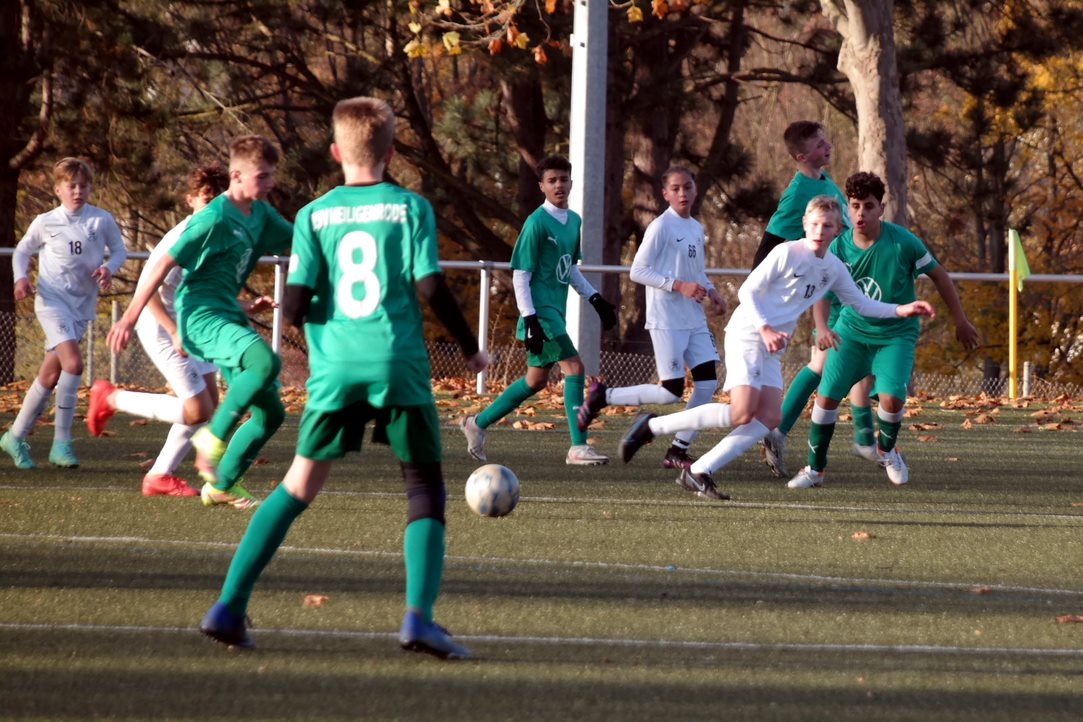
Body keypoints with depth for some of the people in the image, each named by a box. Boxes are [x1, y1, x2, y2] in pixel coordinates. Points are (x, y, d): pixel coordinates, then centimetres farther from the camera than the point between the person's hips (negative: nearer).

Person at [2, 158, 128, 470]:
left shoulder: (102, 220, 0)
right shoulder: (45, 223, -2)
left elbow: (119, 250, 11)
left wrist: (109, 268, -10)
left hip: (82, 305, 3)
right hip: (52, 301, -3)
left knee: (50, 375, 8)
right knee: (73, 363, -23)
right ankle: (62, 442, -17)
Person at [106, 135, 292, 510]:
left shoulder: (260, 213, 10)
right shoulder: (215, 218, -15)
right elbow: (165, 263, -14)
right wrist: (130, 317, -15)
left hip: (229, 317, 9)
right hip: (202, 316, -9)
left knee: (271, 411, 7)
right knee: (267, 361, -35)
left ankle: (221, 485, 20)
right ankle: (213, 436, -21)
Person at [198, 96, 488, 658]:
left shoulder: (314, 216, 6)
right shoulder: (411, 208, 0)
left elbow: (295, 306, -1)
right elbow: (432, 288, -6)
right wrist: (470, 348, 8)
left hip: (335, 368, 2)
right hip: (400, 364, -2)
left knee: (298, 487, 14)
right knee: (426, 491, 7)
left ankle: (229, 606, 8)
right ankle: (419, 617, -10)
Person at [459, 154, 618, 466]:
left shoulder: (574, 221, 12)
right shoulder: (537, 223, -13)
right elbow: (520, 275, -14)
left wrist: (595, 299, 19)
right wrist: (530, 320, -20)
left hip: (556, 310, 9)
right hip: (540, 309, -9)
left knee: (536, 379, 14)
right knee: (574, 366, -15)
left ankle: (478, 423, 27)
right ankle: (578, 447, -15)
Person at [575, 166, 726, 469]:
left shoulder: (697, 228, 13)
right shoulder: (661, 226, -11)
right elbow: (637, 271, -14)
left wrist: (710, 290, 6)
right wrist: (679, 285, -22)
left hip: (694, 320, 8)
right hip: (666, 320, -8)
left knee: (707, 382, -2)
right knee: (672, 390, -10)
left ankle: (679, 450, 6)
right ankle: (603, 396, 6)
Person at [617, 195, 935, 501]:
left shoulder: (834, 269, 10)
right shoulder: (787, 253, -10)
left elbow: (861, 303, 21)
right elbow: (748, 290, -10)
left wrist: (900, 310, 10)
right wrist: (765, 329, -20)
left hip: (774, 348, 8)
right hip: (746, 334, -8)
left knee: (770, 417, -6)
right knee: (742, 414, -21)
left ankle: (700, 472, -8)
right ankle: (652, 426, -13)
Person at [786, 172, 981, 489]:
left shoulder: (903, 242, -19)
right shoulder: (839, 248, -13)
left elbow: (939, 276, -6)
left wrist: (961, 321, -1)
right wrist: (823, 329, -27)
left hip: (896, 334, -2)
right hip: (852, 331, 2)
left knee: (891, 398, -20)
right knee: (826, 395, -7)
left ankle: (887, 450, 14)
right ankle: (815, 469, 11)